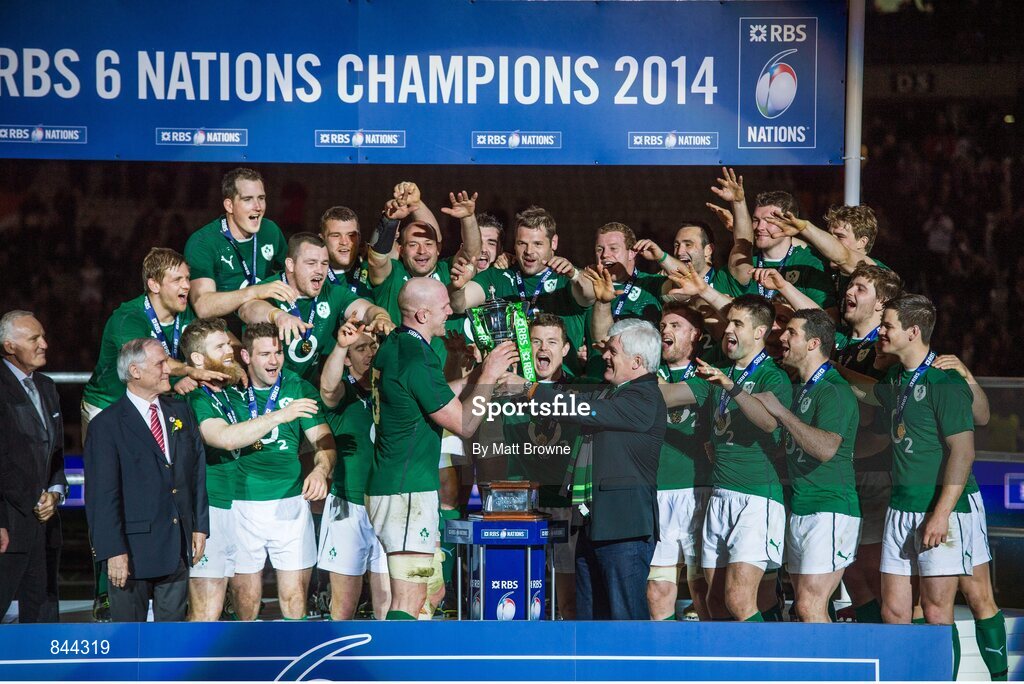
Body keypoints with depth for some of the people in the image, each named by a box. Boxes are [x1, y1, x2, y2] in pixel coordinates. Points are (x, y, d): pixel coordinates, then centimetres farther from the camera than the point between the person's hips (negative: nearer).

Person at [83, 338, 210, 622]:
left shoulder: (180, 412, 10)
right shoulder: (107, 425, -8)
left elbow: (198, 472, 12)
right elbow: (102, 494, -12)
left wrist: (200, 526, 7)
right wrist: (114, 551, -17)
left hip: (179, 544, 5)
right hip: (134, 545, -5)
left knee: (173, 622, 12)